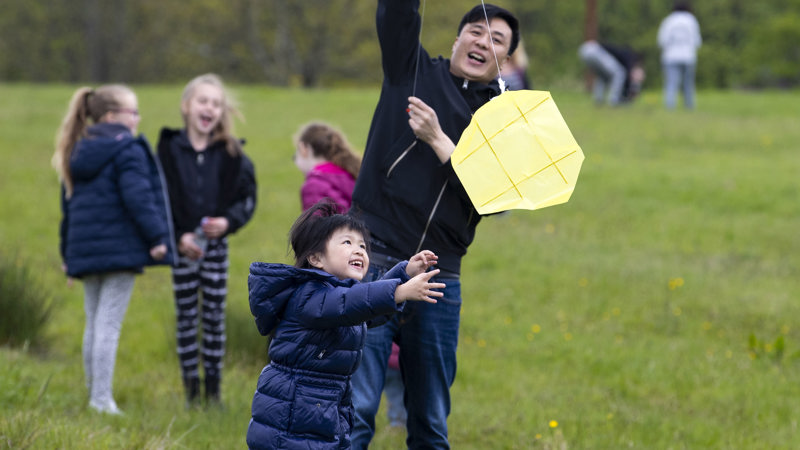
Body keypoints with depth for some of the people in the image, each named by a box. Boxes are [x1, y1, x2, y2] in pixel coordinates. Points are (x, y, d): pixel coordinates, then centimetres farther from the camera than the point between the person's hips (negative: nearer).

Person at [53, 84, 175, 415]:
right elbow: (138, 197, -19)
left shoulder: (77, 154, 15)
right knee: (109, 324, -8)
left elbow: (69, 206, 19)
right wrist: (157, 237, -14)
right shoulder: (128, 151, -9)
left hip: (84, 250, 7)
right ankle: (102, 399, -11)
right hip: (119, 248, -7)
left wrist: (68, 252, 25)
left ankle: (95, 394, 20)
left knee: (94, 324, 16)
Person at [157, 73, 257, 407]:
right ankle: (191, 390, 10)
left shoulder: (231, 154, 1)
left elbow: (247, 198, 3)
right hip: (182, 245, -1)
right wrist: (179, 236, -13)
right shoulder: (169, 150, -3)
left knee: (215, 316, 4)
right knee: (186, 316, 4)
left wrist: (228, 221, -16)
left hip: (217, 244, 1)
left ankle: (214, 389, 11)